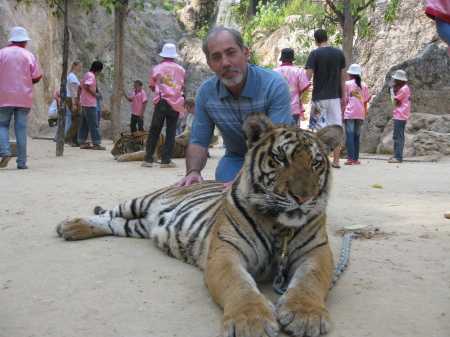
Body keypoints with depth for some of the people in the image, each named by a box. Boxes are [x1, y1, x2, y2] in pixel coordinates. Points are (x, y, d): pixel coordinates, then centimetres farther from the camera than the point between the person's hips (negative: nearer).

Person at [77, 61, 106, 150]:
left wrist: (78, 98, 24)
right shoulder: (91, 76, -12)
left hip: (84, 103, 10)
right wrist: (95, 94, -18)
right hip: (90, 103, -10)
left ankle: (82, 143, 12)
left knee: (84, 123, 10)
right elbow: (86, 86, -26)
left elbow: (80, 87, 22)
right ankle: (96, 144, -7)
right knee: (94, 124, -7)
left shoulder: (87, 74, 17)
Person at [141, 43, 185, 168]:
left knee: (154, 131, 6)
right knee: (171, 132, 3)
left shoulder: (156, 69, 3)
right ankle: (166, 160, 1)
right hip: (175, 103, 1)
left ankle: (148, 159, 4)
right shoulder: (180, 69, 7)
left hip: (161, 102, -1)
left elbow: (152, 87, 11)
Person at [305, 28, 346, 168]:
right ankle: (336, 161, 9)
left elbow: (307, 77, -13)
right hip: (335, 97, 4)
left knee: (321, 130, 1)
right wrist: (343, 96, 15)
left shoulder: (315, 54, -7)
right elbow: (342, 77, 9)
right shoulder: (339, 53, 5)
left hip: (319, 97, -3)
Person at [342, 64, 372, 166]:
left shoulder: (347, 83, 1)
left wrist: (342, 112, 5)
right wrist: (365, 112, 19)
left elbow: (345, 100, -1)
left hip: (350, 113, -4)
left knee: (350, 135, -5)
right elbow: (366, 100, 10)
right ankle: (356, 159, 11)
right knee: (357, 136, 11)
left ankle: (351, 158, -12)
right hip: (361, 114, 4)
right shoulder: (363, 85, 10)